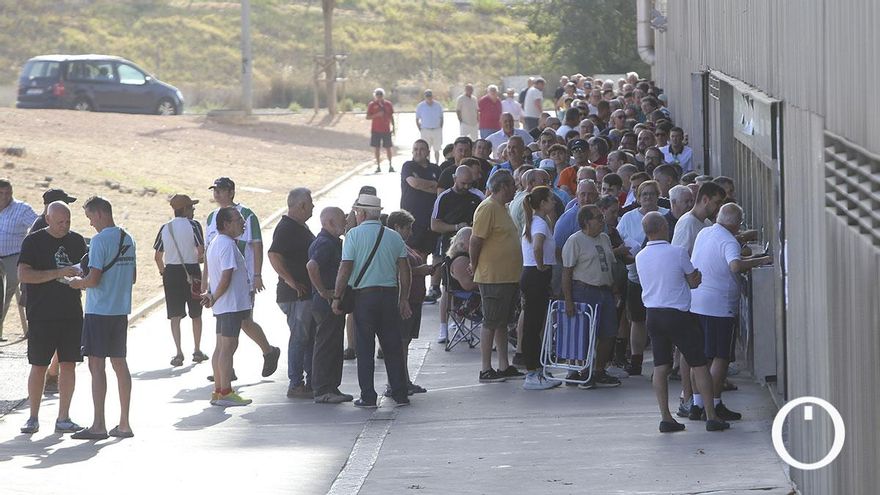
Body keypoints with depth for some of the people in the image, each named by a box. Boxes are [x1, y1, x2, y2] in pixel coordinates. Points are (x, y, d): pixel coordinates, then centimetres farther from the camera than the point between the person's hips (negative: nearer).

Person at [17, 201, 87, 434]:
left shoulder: (77, 240, 10)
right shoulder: (34, 241, -4)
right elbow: (23, 275, -13)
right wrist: (58, 273, -19)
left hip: (71, 314, 4)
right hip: (41, 316, -4)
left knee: (68, 364, 2)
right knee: (39, 366, 0)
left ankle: (63, 419, 9)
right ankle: (33, 418, 12)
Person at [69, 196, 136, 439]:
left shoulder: (100, 240, -15)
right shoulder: (128, 239, 10)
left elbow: (93, 279, -18)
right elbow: (133, 277, 16)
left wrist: (78, 282, 0)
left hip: (99, 311, -8)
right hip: (121, 310, 8)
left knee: (96, 365, -4)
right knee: (119, 364, 11)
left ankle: (99, 426, -5)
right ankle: (124, 424, 13)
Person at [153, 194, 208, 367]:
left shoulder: (165, 228, 4)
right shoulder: (193, 225, -7)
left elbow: (158, 256, 5)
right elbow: (201, 252, -13)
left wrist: (162, 271, 20)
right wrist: (198, 260, 9)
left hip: (171, 272, 2)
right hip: (192, 271, -2)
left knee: (175, 315, 4)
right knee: (196, 314, 13)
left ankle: (178, 352, -6)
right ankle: (197, 351, 19)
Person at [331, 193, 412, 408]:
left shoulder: (354, 234, -5)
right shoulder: (394, 237, 7)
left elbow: (345, 269, -9)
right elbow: (405, 271, 6)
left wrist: (337, 297, -2)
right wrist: (403, 299, 13)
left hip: (364, 295, -3)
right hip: (390, 294, 3)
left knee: (365, 348, 3)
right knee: (393, 346, 9)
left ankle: (368, 397, 2)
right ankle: (400, 394, 10)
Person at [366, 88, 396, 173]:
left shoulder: (388, 104, 6)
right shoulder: (372, 105, 1)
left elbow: (391, 116, 11)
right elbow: (368, 117, -1)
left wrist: (393, 127, 5)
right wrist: (377, 115, -17)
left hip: (386, 130, 0)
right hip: (375, 130, 0)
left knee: (388, 148, 0)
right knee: (376, 148, 0)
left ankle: (390, 165, 6)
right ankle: (378, 166, 5)